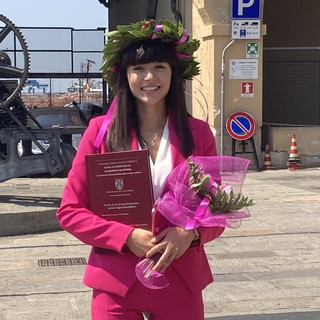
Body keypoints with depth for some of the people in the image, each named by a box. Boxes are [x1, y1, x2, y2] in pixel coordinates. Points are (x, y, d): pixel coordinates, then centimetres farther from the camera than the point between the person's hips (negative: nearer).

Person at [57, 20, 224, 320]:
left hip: (181, 281, 2)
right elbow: (70, 210, -3)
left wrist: (191, 233, -16)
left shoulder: (198, 133, 1)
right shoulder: (101, 131, -4)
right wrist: (127, 237, -16)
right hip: (116, 282, -1)